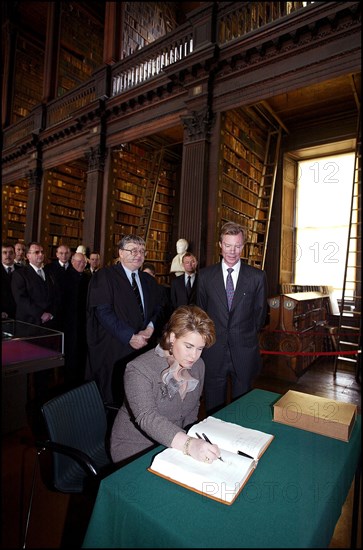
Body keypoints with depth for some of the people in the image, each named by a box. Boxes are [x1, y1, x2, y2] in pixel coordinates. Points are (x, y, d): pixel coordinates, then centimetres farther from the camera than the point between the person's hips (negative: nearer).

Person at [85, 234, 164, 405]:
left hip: (143, 348, 5)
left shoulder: (149, 281, 16)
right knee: (112, 398, 4)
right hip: (112, 351, -4)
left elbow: (158, 309, 13)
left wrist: (150, 328, -9)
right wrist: (130, 337, -16)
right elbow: (103, 311, -12)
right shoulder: (104, 276, -3)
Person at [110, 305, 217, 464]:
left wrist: (190, 439, -3)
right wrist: (188, 444, -46)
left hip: (175, 444, 6)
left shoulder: (198, 365, -4)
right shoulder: (139, 370, -24)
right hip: (134, 449, -5)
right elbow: (147, 418, -35)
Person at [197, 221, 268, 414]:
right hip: (213, 351, 1)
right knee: (213, 407, 13)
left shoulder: (257, 276, -2)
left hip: (244, 352, 0)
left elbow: (260, 311, 7)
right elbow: (200, 311, 8)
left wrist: (247, 335, 9)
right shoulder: (205, 275, 0)